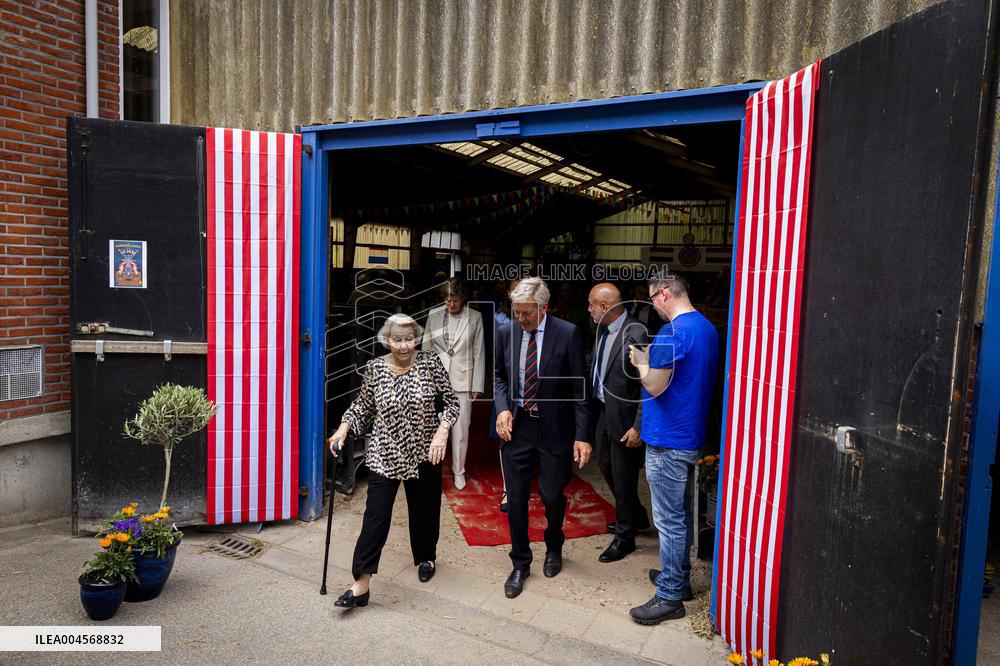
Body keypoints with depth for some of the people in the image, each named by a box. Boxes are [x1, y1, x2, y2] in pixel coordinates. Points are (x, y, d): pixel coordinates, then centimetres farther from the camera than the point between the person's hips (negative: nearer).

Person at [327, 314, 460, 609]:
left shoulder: (430, 363, -8)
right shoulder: (374, 368, -3)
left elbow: (452, 402, -5)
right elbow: (362, 405, 8)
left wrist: (442, 432, -18)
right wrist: (343, 429, -6)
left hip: (423, 454, 0)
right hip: (384, 455, 0)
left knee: (424, 510, 15)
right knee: (375, 515, -5)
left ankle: (426, 557, 43)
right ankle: (361, 584, 2)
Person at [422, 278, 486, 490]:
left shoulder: (475, 317, -3)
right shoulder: (434, 315, 1)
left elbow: (479, 353, 0)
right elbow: (426, 349, 7)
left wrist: (477, 385, -2)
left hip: (462, 380, -1)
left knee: (461, 429, 6)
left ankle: (459, 471, 24)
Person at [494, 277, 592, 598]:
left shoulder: (567, 334, -11)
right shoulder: (506, 332, -1)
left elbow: (579, 387, -8)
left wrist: (582, 435, -11)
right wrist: (502, 408, -6)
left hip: (554, 428, -2)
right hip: (515, 427, 3)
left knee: (552, 496, 9)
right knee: (516, 499, 8)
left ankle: (554, 548, 41)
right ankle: (520, 564, 28)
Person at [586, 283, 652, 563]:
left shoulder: (636, 334, -21)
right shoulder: (602, 330, 4)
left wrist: (638, 426, -20)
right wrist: (590, 409, 10)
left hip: (623, 417, -9)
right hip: (601, 411, 9)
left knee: (623, 477, 6)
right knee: (606, 466, 22)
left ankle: (625, 537, 26)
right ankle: (636, 516, 44)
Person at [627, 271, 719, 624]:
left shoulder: (673, 331, -21)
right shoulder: (707, 328, 9)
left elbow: (655, 386, -21)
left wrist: (641, 362, -3)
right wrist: (653, 359, 11)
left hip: (667, 442, -10)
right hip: (691, 436, 10)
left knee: (669, 520, 1)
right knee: (681, 513, 21)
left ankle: (670, 596, 12)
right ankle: (679, 577, 35)